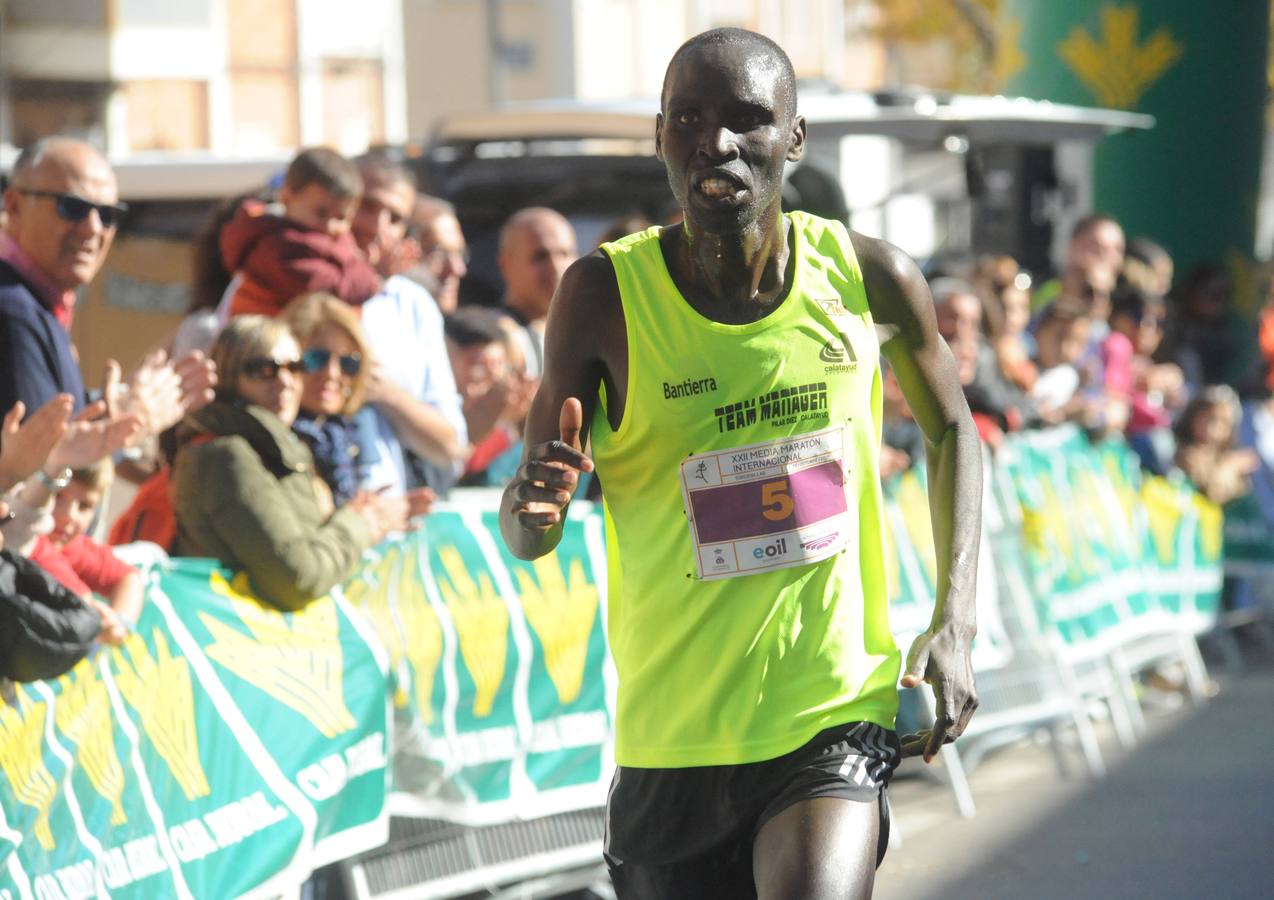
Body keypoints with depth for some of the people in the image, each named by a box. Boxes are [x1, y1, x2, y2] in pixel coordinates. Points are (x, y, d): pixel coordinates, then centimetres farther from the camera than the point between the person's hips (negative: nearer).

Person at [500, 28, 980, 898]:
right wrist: (533, 506, -30)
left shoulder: (871, 278, -4)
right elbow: (528, 540, -5)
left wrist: (954, 626, 4)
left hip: (835, 718, -1)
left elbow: (951, 430, 16)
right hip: (672, 744, 1)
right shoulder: (606, 295, -8)